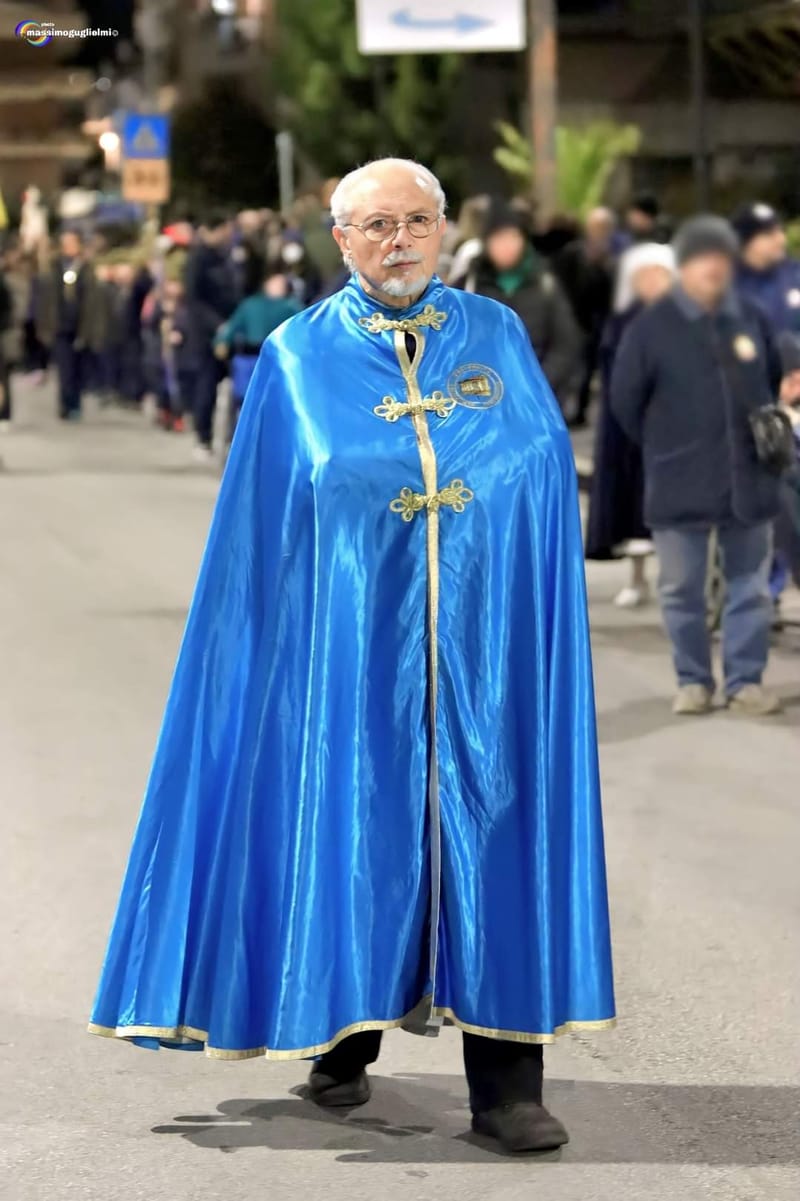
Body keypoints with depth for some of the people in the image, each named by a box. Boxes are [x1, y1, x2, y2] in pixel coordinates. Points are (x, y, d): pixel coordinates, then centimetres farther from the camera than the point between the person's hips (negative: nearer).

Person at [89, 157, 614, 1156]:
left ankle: (504, 1081, -1)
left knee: (490, 837, -3)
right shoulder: (298, 360, 3)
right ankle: (344, 1041, 24)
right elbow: (263, 521, 3)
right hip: (353, 650, -1)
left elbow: (551, 480, 6)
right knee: (356, 828, 4)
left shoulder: (499, 338, 7)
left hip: (483, 649, 1)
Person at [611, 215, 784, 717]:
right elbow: (626, 399, 0)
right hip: (680, 483, -2)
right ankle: (694, 681, 16)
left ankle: (746, 680, 16)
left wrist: (760, 436, 12)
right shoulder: (653, 326, -7)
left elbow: (773, 381, 17)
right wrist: (663, 447, 5)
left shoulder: (753, 320, 2)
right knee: (683, 588, 5)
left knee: (751, 585, 7)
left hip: (749, 479, 2)